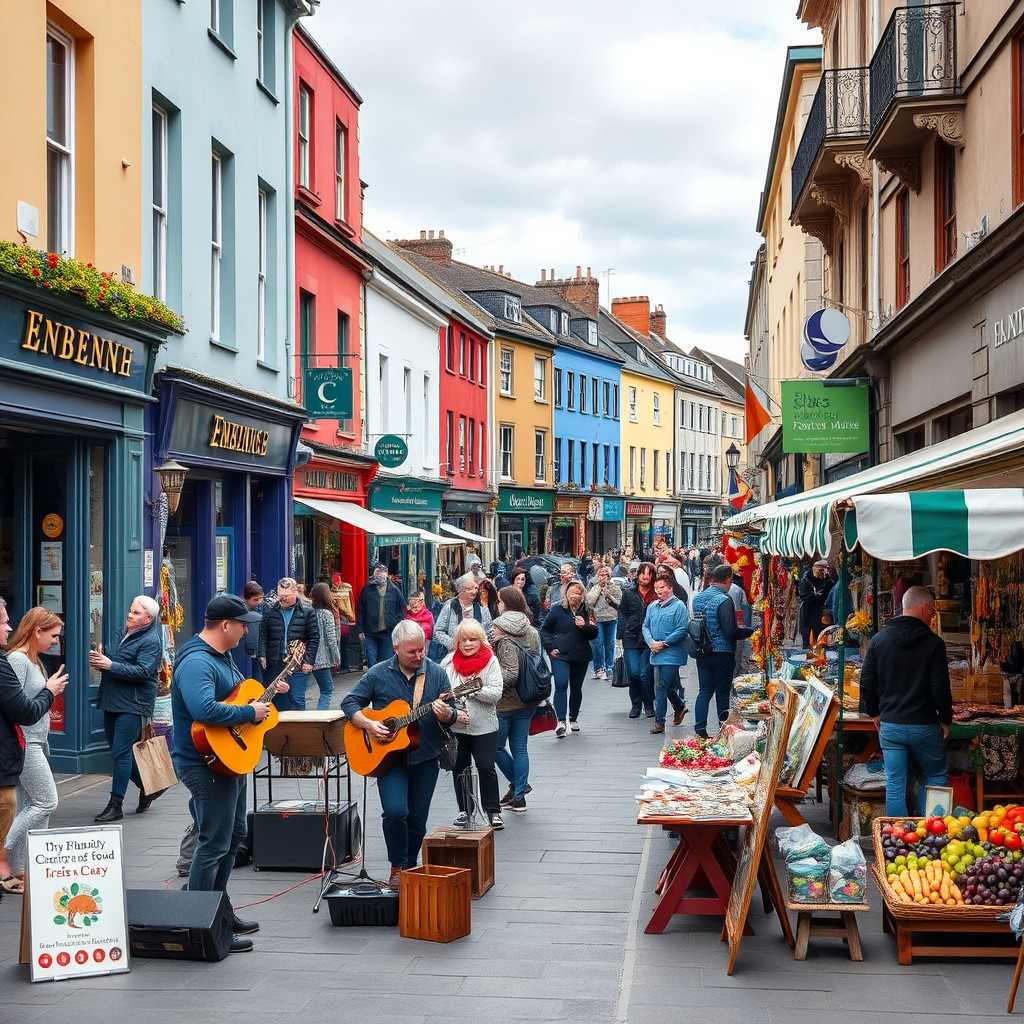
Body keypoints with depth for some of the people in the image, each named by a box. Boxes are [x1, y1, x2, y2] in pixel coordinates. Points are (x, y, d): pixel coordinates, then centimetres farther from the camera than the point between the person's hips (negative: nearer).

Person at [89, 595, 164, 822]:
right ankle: (148, 787, 29)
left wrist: (110, 665, -24)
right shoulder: (125, 633, 16)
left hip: (133, 706, -9)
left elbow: (142, 671, -22)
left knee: (121, 752, -10)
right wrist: (100, 660, 3)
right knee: (118, 751, 13)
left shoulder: (150, 641, -11)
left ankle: (115, 805, -6)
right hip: (113, 702, 9)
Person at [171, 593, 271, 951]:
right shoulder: (195, 663, -24)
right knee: (214, 844, -7)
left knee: (234, 834, 21)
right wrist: (250, 713, -27)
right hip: (206, 764, -11)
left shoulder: (221, 655, 11)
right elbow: (205, 710, -38)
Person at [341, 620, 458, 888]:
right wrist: (369, 725, -15)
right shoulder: (379, 674, -2)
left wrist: (446, 714, -22)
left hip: (425, 758, 2)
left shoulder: (437, 674, 1)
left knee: (417, 820, 6)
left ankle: (411, 868, 27)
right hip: (388, 756, -2)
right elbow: (350, 703, 3)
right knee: (395, 811, -19)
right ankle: (398, 868, -1)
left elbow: (452, 717, 2)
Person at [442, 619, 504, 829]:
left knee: (486, 767, -3)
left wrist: (473, 689, -20)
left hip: (484, 726, -2)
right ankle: (464, 810, 23)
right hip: (455, 727, 3)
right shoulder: (449, 662, 2)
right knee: (459, 768, 10)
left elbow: (496, 694, -12)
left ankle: (493, 811, 9)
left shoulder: (490, 662, -3)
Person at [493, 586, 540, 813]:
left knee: (496, 747, 11)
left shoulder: (502, 635, -17)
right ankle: (519, 796, 13)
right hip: (527, 701, 7)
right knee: (520, 748, 11)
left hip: (505, 703, -7)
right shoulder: (532, 632, 5)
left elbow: (510, 674, -23)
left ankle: (517, 784, 15)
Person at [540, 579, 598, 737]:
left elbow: (594, 633, 10)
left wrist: (585, 626, -10)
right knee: (561, 685, -19)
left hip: (581, 656, 4)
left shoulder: (585, 611, 7)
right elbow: (545, 631, 4)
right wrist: (550, 648, -8)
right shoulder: (557, 610, -2)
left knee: (576, 688, 13)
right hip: (560, 655, -4)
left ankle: (574, 718, 30)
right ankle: (561, 721, -24)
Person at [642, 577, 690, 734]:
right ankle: (680, 707, 40)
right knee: (667, 686, 16)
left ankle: (659, 721, -3)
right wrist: (651, 642, -6)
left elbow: (682, 631, -13)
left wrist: (663, 644, -15)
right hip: (656, 654, 7)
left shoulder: (678, 606, -8)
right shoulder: (652, 607, 12)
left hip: (671, 654, -7)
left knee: (662, 687, -9)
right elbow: (646, 627, 13)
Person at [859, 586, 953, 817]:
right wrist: (945, 719, 4)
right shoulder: (933, 643, -9)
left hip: (889, 726, 3)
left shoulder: (879, 639, 2)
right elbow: (940, 687, -9)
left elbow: (867, 680, 5)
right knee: (936, 777, 16)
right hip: (924, 726, -3)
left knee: (894, 785, 7)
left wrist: (874, 712, 17)